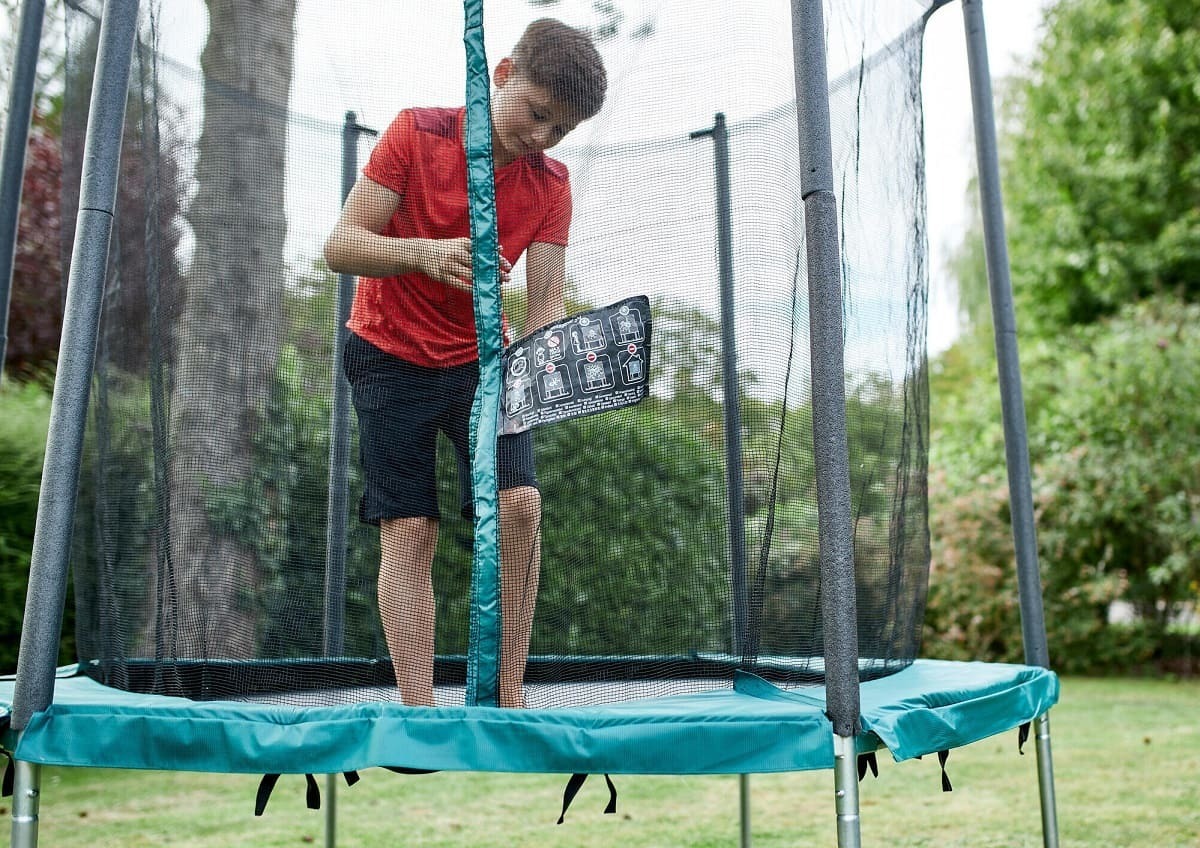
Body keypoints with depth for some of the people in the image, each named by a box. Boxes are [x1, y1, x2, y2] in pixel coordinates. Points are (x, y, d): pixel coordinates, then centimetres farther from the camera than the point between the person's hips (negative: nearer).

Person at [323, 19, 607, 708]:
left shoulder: (551, 184, -5)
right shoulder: (417, 133, -13)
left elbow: (548, 297, -11)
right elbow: (341, 244, -18)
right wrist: (424, 252, -38)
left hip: (480, 358, 2)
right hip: (391, 357, -2)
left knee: (519, 500, -17)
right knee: (409, 530, -9)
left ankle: (510, 699, -9)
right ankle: (419, 713, -7)